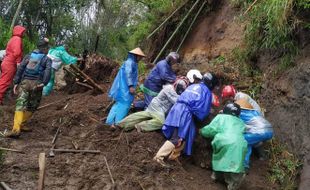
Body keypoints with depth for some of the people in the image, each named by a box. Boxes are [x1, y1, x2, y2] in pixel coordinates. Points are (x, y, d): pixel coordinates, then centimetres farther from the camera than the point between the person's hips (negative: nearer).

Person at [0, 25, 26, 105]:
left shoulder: (13, 39, 23)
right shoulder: (17, 39, -8)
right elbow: (16, 52, -21)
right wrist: (18, 61, -21)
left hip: (7, 63, 10)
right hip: (10, 64, -10)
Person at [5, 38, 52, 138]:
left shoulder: (28, 56, 17)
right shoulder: (47, 59, 7)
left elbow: (20, 68, 7)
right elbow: (48, 71, -12)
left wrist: (16, 82, 5)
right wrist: (44, 83, -16)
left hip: (25, 82, 2)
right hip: (36, 84, -2)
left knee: (20, 104, -7)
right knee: (32, 106, 14)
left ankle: (16, 129, -21)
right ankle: (19, 124, 15)